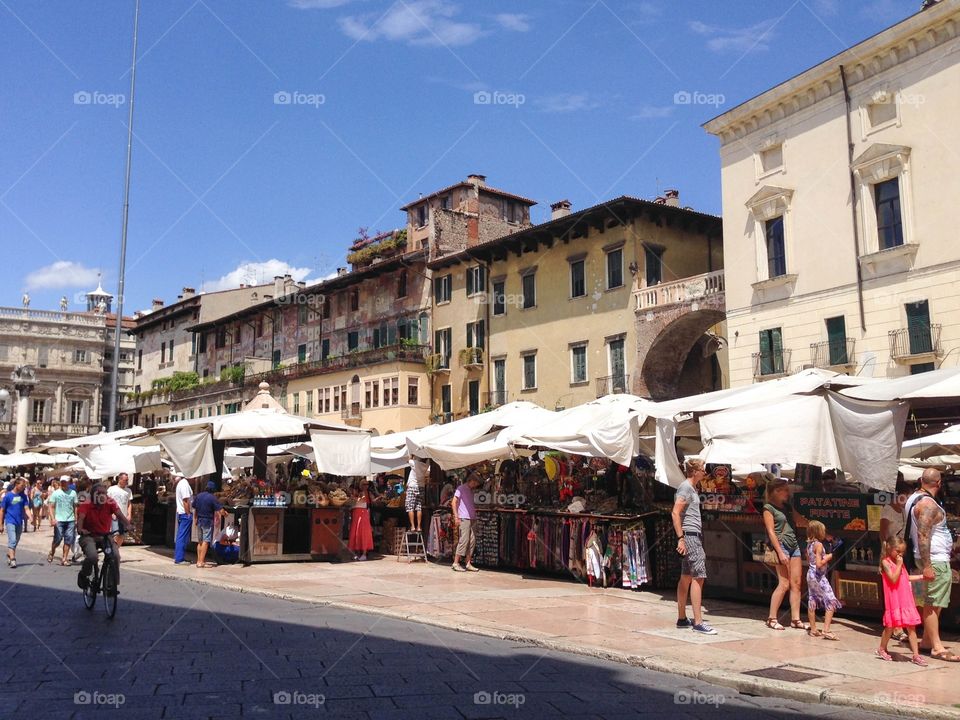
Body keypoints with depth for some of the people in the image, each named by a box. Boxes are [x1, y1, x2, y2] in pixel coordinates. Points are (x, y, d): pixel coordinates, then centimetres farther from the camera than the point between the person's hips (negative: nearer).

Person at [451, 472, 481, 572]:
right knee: (464, 540, -11)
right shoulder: (461, 489, -4)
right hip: (464, 519, -8)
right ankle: (456, 563, -4)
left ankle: (468, 563, 10)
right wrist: (456, 517, -15)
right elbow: (454, 502, -9)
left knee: (472, 541, 5)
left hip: (472, 519, 8)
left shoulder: (471, 491, 19)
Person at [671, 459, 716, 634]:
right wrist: (680, 538, -24)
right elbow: (675, 513, -20)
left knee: (686, 578, 12)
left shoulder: (693, 488, 19)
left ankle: (681, 618, 18)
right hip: (690, 535, -10)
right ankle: (698, 622, -12)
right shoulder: (685, 487, -12)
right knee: (698, 577, -12)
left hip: (694, 535, 10)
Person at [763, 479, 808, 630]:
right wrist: (780, 552, -17)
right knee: (784, 584, -10)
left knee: (796, 583, 4)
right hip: (781, 545, -7)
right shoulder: (768, 508, -5)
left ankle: (795, 619, 8)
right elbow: (771, 532, -11)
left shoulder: (787, 506, 16)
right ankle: (771, 619, -2)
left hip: (794, 545, 7)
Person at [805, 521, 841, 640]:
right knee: (831, 603, -4)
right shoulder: (819, 545, -17)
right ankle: (826, 630, -10)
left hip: (810, 575, 9)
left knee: (812, 602, 12)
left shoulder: (809, 544, 8)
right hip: (819, 576, -9)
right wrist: (828, 557, -9)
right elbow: (819, 564, -24)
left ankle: (813, 630, 20)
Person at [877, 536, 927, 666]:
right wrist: (899, 564, -18)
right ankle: (881, 649, 23)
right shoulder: (886, 562, -10)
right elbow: (894, 579, -19)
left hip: (906, 599, 6)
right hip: (894, 600, -6)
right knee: (890, 626, 4)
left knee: (911, 626, 2)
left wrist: (921, 577, 12)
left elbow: (906, 578, 20)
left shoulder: (900, 562, 13)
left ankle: (916, 655, 3)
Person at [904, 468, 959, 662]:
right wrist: (927, 566, -26)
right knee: (933, 604, -6)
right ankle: (937, 647, -2)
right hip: (935, 560, -10)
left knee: (932, 603, 17)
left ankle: (928, 640, 24)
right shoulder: (928, 504, -19)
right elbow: (923, 535, -25)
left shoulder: (913, 499, 11)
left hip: (934, 558, 10)